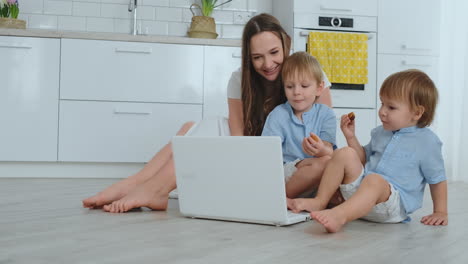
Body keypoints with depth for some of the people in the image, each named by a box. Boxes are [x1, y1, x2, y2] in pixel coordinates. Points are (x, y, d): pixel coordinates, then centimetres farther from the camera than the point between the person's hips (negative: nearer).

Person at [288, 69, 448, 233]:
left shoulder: (427, 142, -2)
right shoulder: (380, 133, 16)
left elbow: (437, 179, 5)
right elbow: (364, 159, 27)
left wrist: (440, 212, 2)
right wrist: (351, 136, 15)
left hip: (395, 203, -6)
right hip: (361, 190, 7)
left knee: (374, 179, -38)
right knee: (345, 154, -8)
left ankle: (340, 215, -60)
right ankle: (319, 201, -11)